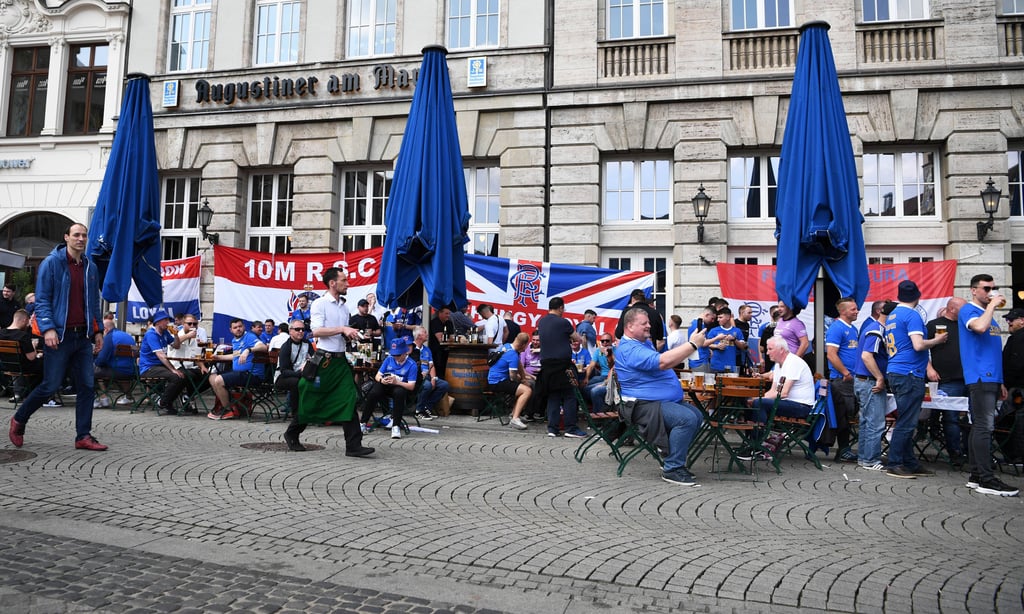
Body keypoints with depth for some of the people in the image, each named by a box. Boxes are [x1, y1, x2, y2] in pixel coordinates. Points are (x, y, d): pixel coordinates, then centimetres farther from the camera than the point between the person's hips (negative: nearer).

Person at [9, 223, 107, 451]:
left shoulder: (90, 267, 12)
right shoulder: (52, 263, -3)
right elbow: (42, 299, -7)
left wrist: (98, 329, 15)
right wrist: (48, 328, -17)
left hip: (83, 336, 5)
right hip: (59, 336, -5)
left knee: (87, 386, 1)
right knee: (50, 385, 0)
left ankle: (83, 436, 6)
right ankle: (18, 420, 26)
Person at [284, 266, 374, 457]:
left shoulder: (344, 307, 16)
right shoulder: (319, 304, -6)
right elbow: (317, 331, -17)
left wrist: (350, 335, 2)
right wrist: (342, 329, -21)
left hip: (341, 360, 6)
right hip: (324, 360, -6)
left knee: (349, 400, -5)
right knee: (311, 402, 6)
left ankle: (353, 445, -7)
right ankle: (292, 434, 29)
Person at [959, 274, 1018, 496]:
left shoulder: (989, 314, 22)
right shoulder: (968, 310, -4)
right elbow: (980, 327, -29)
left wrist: (1000, 383, 22)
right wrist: (992, 305, -13)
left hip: (991, 378, 9)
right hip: (979, 378, -9)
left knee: (980, 427, 9)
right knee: (984, 428, -12)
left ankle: (976, 476, 13)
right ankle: (986, 480, -11)